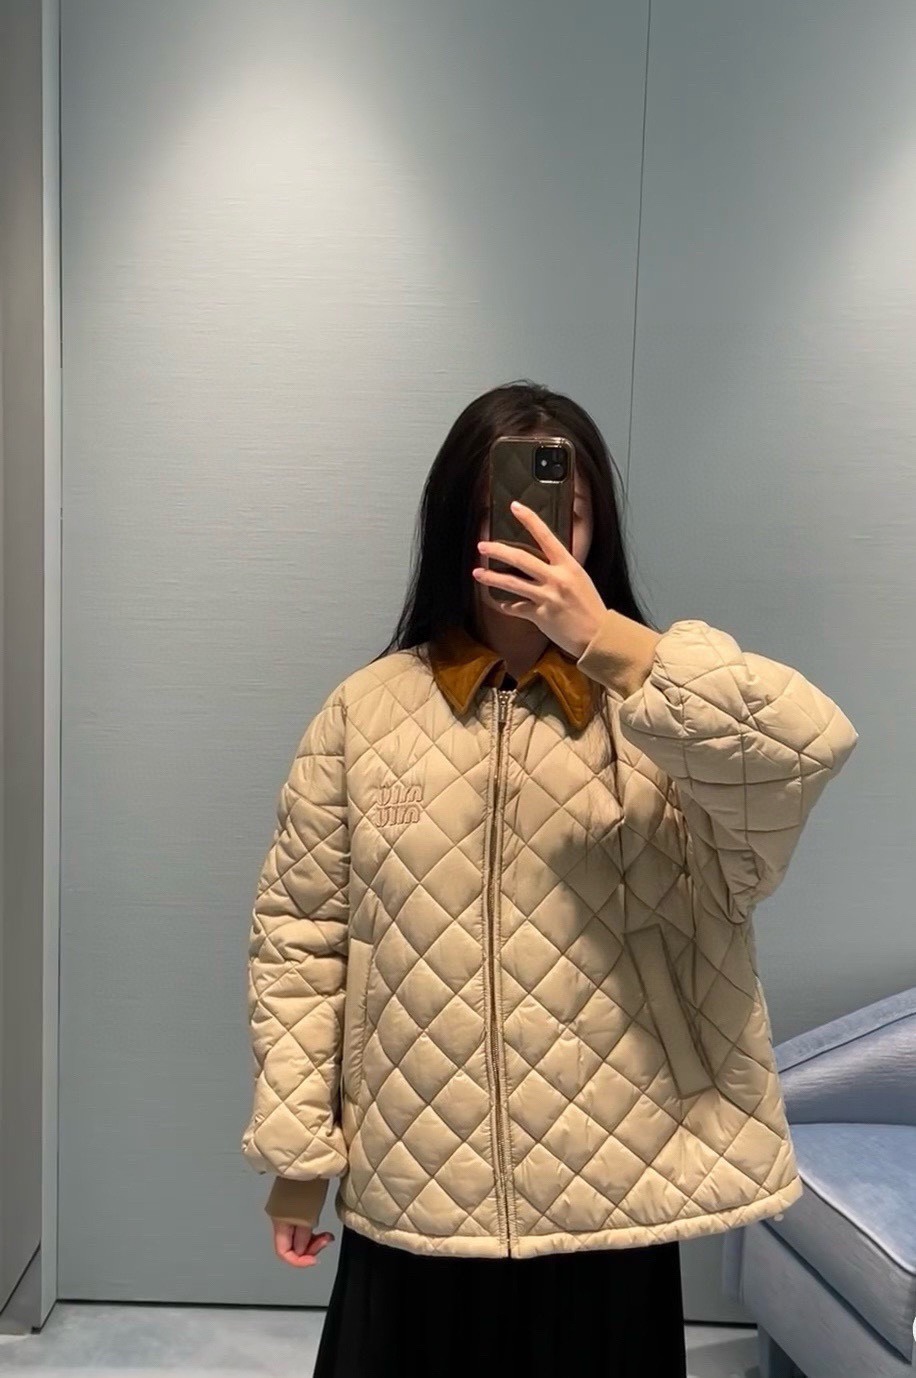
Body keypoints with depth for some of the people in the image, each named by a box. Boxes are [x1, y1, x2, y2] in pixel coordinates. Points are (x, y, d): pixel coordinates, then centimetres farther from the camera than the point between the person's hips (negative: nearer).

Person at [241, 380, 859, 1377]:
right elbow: (297, 934, 0)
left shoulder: (653, 712, -5)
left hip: (609, 1191, 0)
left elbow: (811, 746, -24)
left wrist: (604, 640, -28)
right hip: (410, 1192, 1)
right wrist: (295, 1147, 1)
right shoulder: (365, 710, -4)